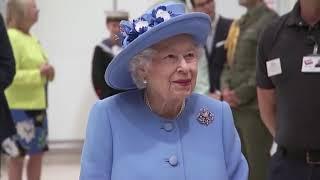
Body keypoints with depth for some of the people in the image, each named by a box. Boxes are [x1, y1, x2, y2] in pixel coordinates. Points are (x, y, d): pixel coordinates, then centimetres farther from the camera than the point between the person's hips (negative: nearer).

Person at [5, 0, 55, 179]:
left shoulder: (31, 38, 14)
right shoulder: (11, 38, -14)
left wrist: (46, 72, 4)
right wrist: (39, 73, -22)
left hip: (37, 105, 9)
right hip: (19, 107, -9)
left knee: (37, 153, 12)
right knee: (18, 155, -2)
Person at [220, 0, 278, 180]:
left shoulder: (270, 20, -8)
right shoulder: (239, 24, 17)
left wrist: (241, 94, -14)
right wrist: (226, 88, 1)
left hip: (255, 108, -8)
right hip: (235, 108, 8)